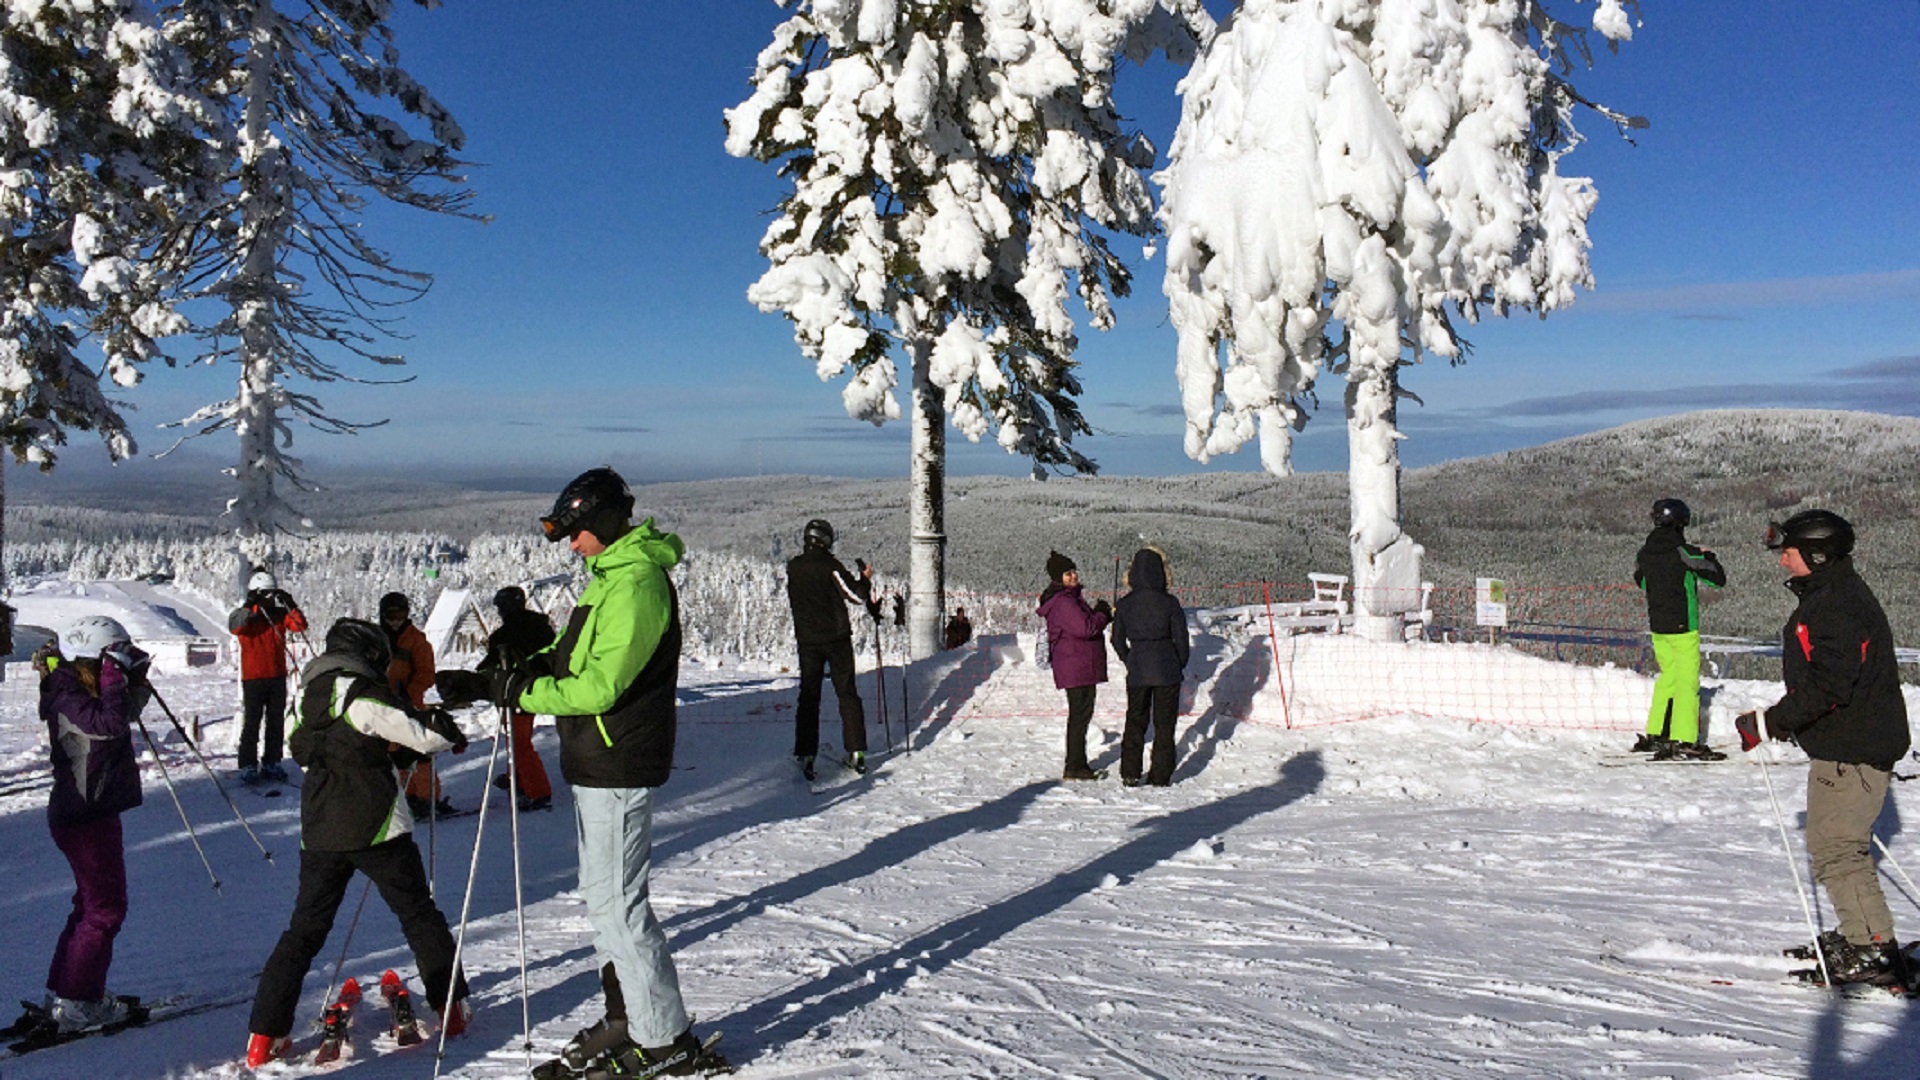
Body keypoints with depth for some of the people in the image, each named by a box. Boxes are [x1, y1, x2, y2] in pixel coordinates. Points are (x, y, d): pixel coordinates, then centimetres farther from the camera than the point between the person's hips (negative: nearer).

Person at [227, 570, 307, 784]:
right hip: (253, 677, -4)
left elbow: (301, 626, -4)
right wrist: (251, 606, -31)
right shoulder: (245, 614, -2)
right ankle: (248, 765, 1)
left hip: (278, 676, 4)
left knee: (276, 722, 8)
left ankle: (272, 762, 16)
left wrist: (290, 605, -17)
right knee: (252, 722, -3)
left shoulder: (280, 614, 7)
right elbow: (234, 626, -22)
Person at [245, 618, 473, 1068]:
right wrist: (453, 734, 9)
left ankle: (265, 1035, 7)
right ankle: (452, 1009, 15)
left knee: (305, 929, 12)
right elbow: (422, 735, -14)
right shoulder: (365, 694, -14)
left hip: (318, 832, 6)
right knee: (420, 916, 9)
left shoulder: (309, 697, 8)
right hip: (375, 828, -5)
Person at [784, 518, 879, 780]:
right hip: (837, 638, -3)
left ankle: (805, 755, 0)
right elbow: (855, 595, -13)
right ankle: (856, 751, 4)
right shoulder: (830, 565, -12)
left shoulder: (793, 567, 1)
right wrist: (865, 579, 6)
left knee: (808, 696, 7)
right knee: (847, 693, 7)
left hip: (807, 641, 3)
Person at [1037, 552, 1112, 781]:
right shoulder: (1063, 602, -18)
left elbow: (1085, 624, 22)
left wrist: (1102, 613, 5)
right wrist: (1103, 613, -8)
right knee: (1080, 715, -6)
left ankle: (1077, 765, 23)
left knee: (1080, 715, 15)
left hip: (1082, 666, 11)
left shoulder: (1070, 598, 17)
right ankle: (1074, 768, -1)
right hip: (1077, 668, -11)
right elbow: (1086, 628, -25)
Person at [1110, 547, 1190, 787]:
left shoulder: (1124, 604, -3)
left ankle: (1130, 774, 12)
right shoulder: (1169, 603, -9)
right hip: (1167, 669, -2)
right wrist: (1180, 665, 10)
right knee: (1164, 723, 8)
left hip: (1137, 671, 2)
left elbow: (1118, 640, 3)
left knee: (1135, 721, 13)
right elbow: (1181, 638, -5)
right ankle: (1160, 776, 9)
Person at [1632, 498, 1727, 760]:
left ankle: (1654, 734, 18)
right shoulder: (1684, 552, -15)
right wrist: (1708, 557, 9)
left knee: (1668, 676, 17)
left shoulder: (1644, 553, 4)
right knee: (1687, 681, -2)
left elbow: (1640, 581, 22)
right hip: (1683, 626, -6)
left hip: (1657, 626, 6)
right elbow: (1718, 579, -8)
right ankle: (1685, 740, -5)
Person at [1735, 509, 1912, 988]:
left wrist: (1768, 723, -23)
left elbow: (1826, 688, -27)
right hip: (1850, 746, 11)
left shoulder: (1838, 607, -20)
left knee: (1835, 850, -6)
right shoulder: (1832, 597, 15)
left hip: (1850, 752, -11)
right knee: (1841, 844, 19)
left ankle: (1875, 952, 0)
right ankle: (1861, 936, 29)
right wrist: (1782, 720, 20)